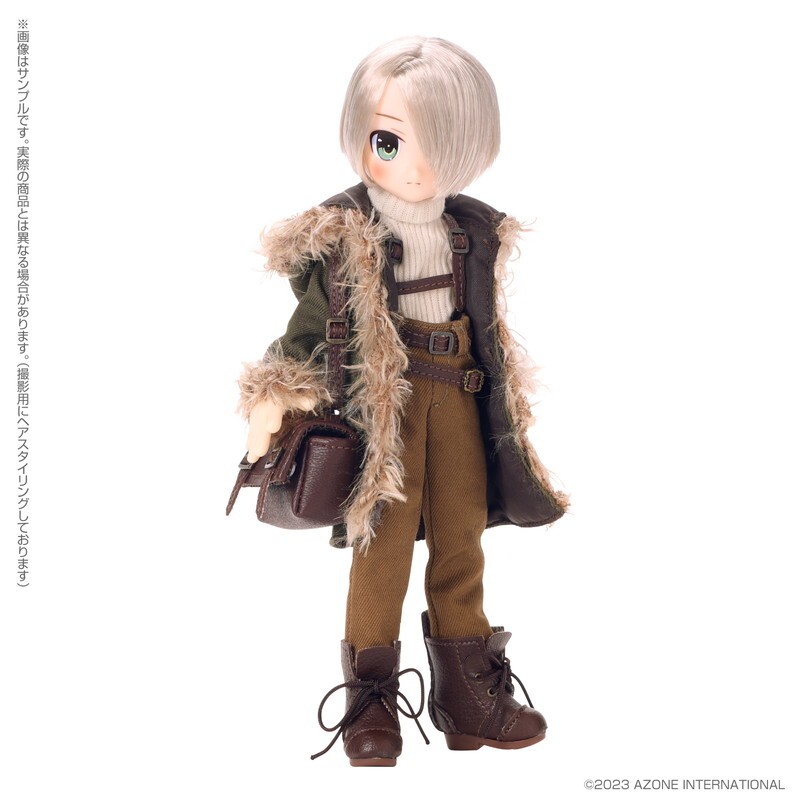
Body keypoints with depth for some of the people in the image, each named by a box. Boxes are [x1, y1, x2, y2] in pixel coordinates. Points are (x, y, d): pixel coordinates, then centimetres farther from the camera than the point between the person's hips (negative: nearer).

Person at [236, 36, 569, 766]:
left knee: (462, 545, 9)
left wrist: (505, 404, 18)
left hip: (459, 401, 5)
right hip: (383, 401, -4)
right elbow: (310, 325, -6)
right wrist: (274, 398, -12)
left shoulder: (477, 234, 6)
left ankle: (468, 695, 22)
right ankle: (372, 704, 12)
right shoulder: (345, 237, -7)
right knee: (383, 542, -3)